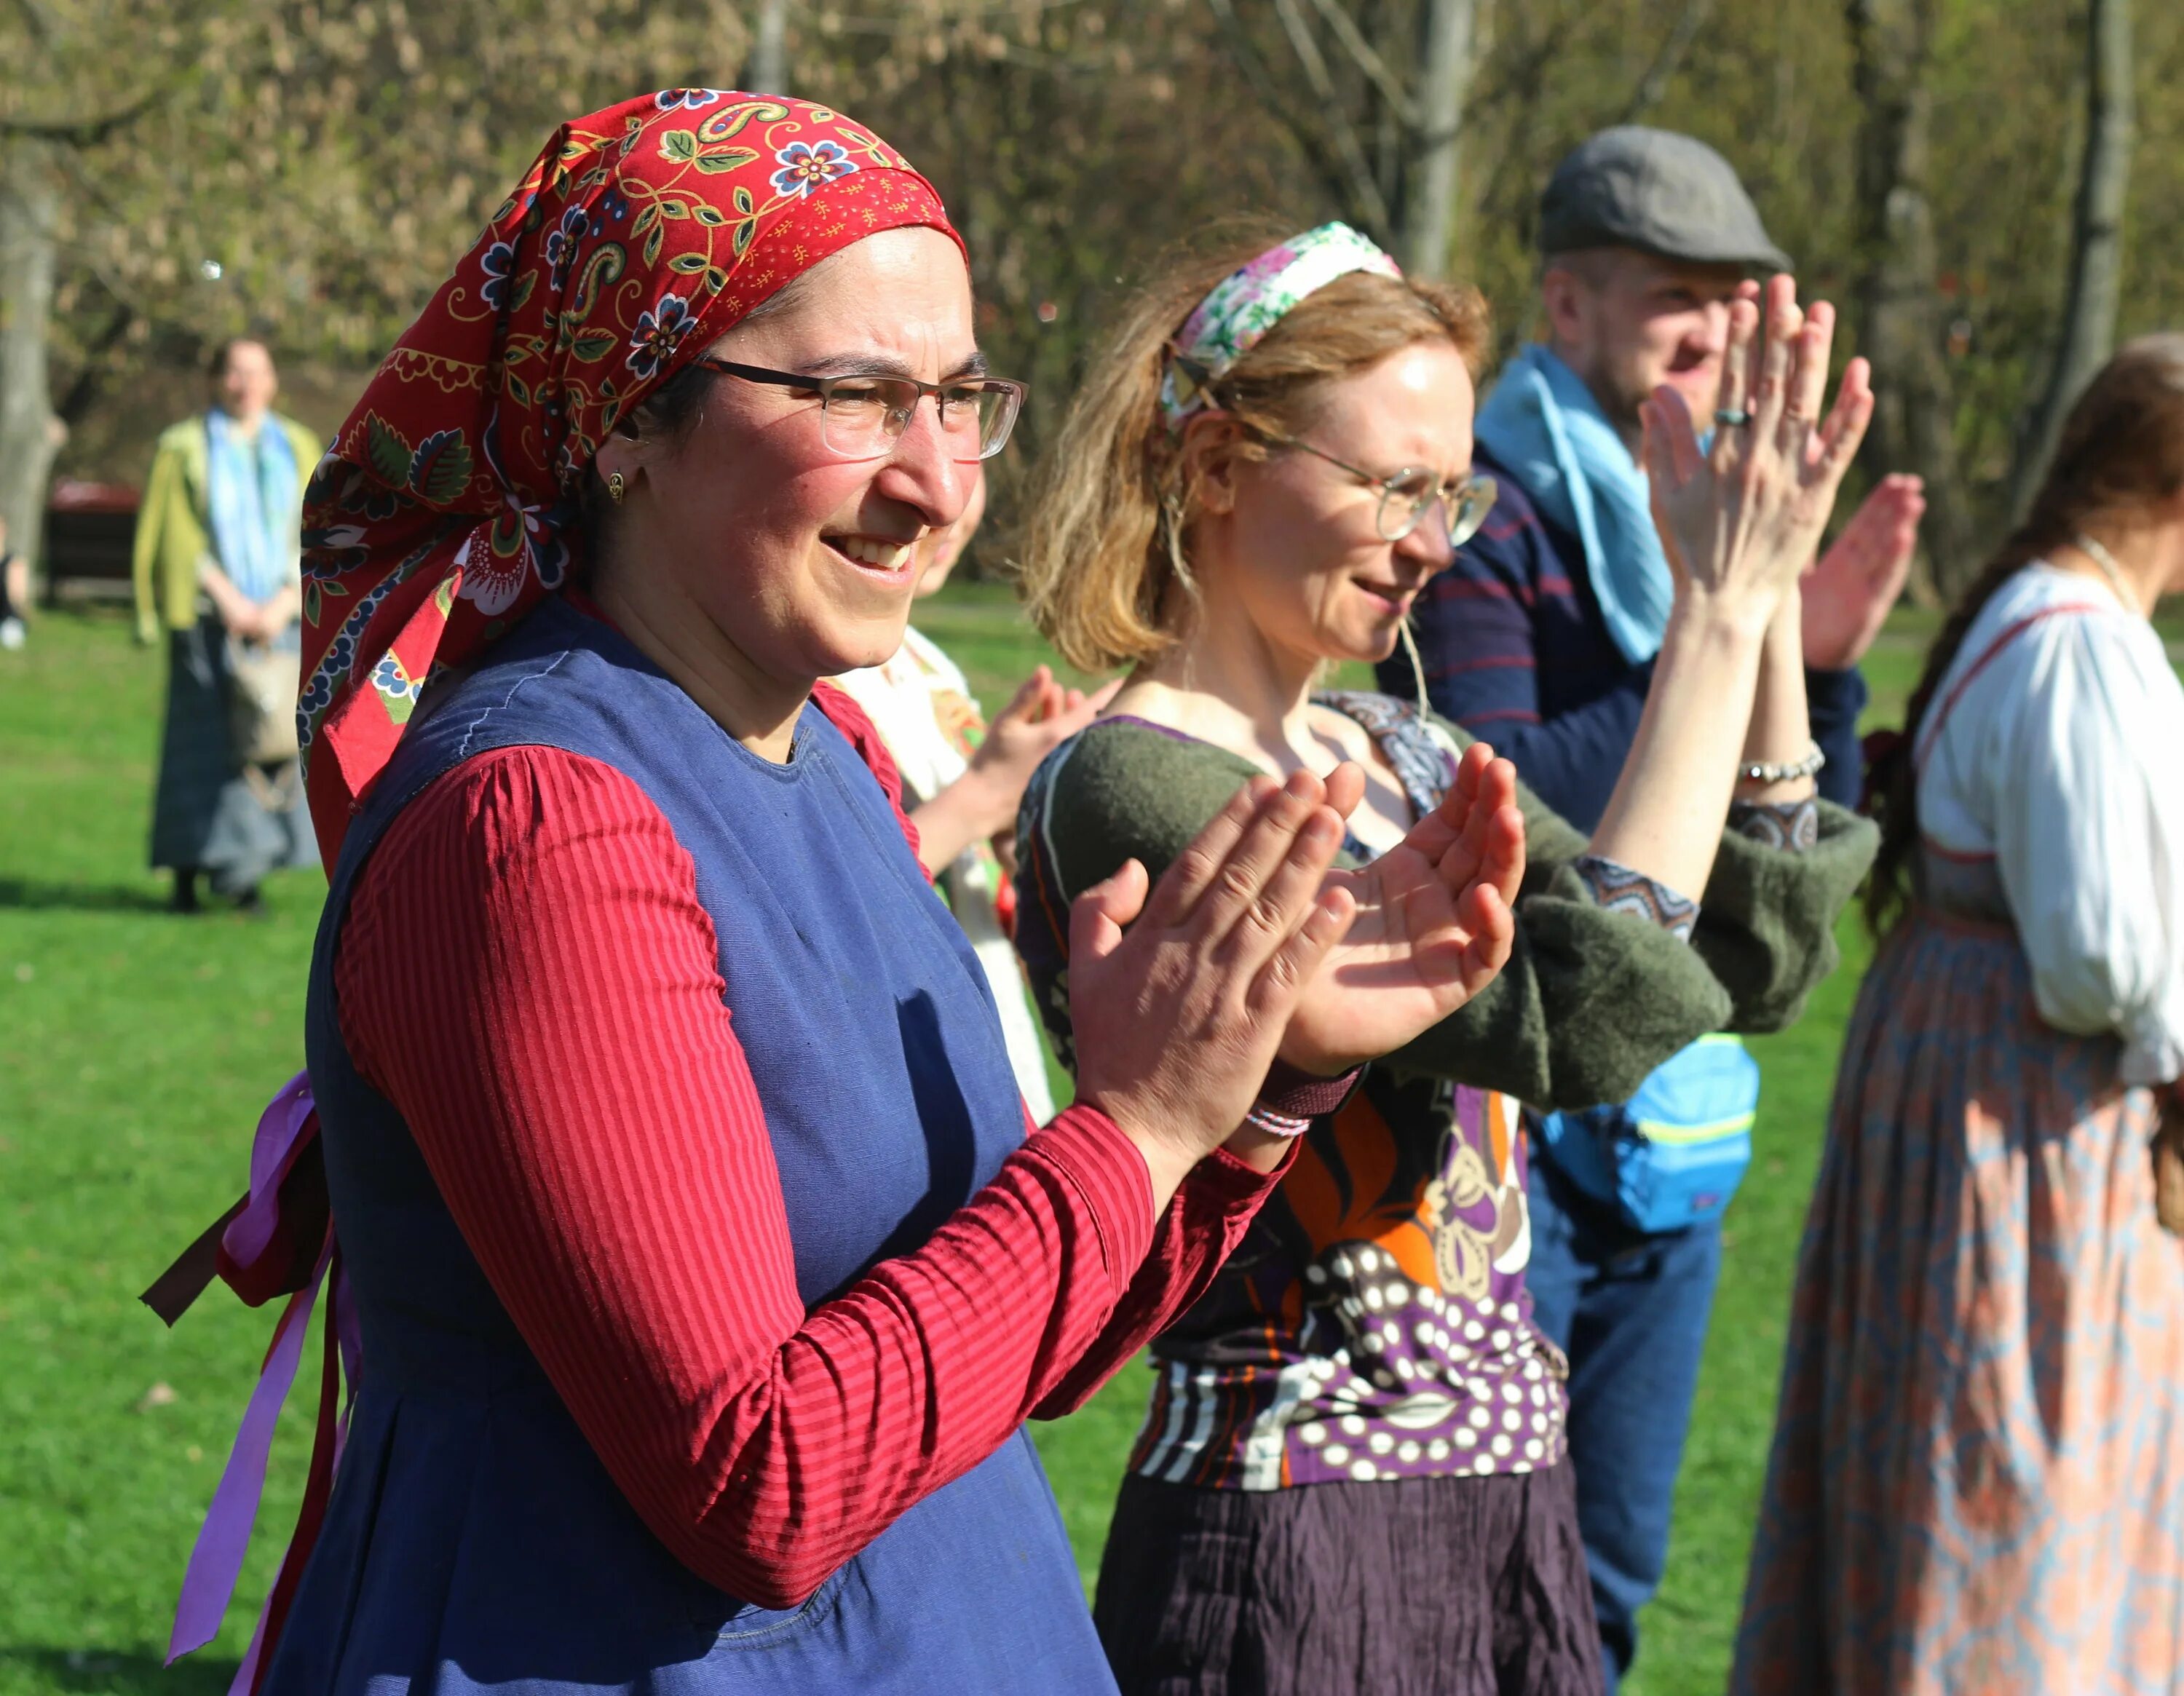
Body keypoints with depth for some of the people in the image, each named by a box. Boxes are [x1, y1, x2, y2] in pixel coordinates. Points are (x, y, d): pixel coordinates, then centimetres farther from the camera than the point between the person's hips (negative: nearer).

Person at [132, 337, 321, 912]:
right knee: (203, 741, -6)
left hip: (277, 616, 3)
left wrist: (283, 604, -8)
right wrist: (228, 599, -12)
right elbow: (177, 535, -3)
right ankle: (187, 870, -2)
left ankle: (245, 870, 4)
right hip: (208, 614, -3)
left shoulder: (297, 448, 11)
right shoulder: (185, 447, 3)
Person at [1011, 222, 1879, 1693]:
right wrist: (1717, 614, -18)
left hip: (1510, 1510, 8)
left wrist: (1765, 611, -1)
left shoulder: (1397, 753, 10)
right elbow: (1580, 1018, -24)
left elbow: (1760, 963, 8)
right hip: (1294, 1553, -8)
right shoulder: (1122, 794, -17)